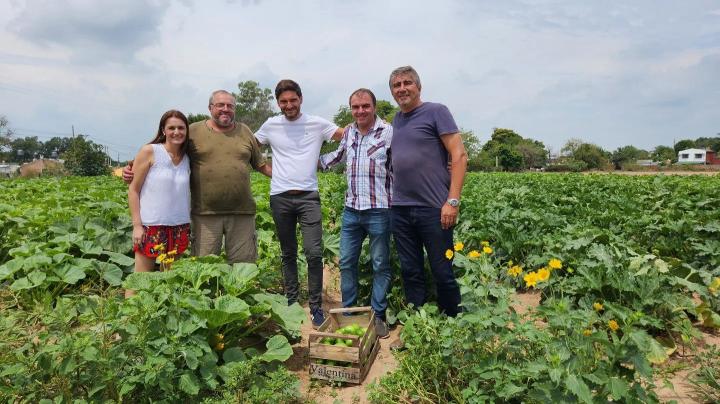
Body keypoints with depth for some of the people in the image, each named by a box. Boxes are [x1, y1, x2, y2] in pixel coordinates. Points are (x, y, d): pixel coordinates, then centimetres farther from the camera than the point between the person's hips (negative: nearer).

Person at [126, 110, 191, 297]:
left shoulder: (187, 158, 8)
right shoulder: (149, 152, -4)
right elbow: (133, 190, -3)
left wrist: (188, 227, 7)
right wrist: (137, 225, -9)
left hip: (179, 227, 4)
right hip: (150, 226, -4)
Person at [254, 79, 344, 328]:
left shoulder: (317, 124, 2)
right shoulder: (270, 126, 7)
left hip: (308, 196, -2)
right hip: (280, 197, 2)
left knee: (314, 253, -8)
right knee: (288, 253, 13)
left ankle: (316, 307, 5)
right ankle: (291, 302, 27)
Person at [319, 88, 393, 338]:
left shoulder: (389, 132, -6)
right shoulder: (348, 133, 12)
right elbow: (339, 156, 30)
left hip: (379, 210, -5)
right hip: (351, 209, 6)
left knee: (380, 265, 7)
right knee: (346, 262, 11)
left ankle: (378, 316, 20)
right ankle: (347, 312, 27)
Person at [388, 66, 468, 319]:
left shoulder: (436, 112, -3)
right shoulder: (395, 120, 15)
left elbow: (459, 156, -9)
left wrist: (452, 201, -15)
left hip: (433, 208, -5)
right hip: (400, 209, 6)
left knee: (443, 273, 4)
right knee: (410, 272, 12)